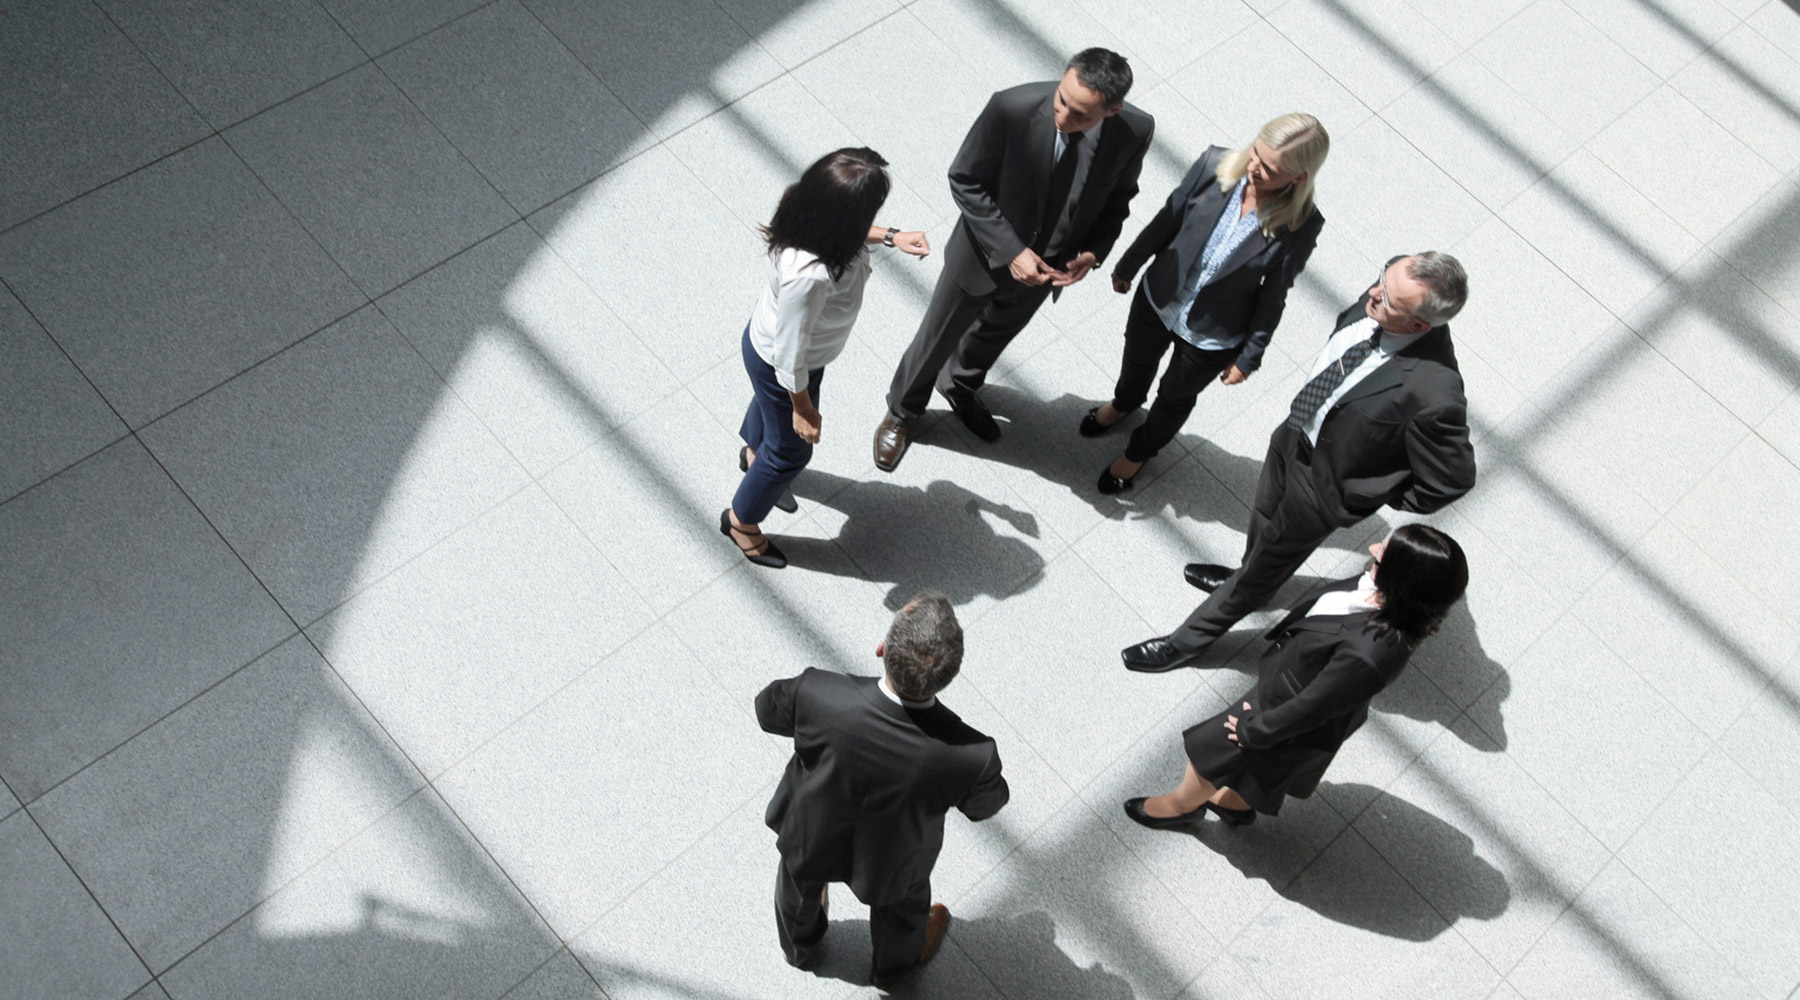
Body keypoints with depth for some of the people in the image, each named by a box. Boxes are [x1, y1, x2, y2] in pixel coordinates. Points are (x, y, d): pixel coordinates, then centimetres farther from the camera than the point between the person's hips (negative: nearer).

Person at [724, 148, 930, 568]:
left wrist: (890, 236, -9)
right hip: (779, 367, -7)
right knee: (792, 451, 20)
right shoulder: (809, 277, -48)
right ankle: (742, 521, 49)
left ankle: (754, 453, 73)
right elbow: (789, 358, -31)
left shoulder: (813, 211, -26)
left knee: (768, 401, 39)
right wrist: (803, 410, -16)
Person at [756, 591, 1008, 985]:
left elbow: (768, 709, -18)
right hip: (889, 862, -1)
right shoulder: (972, 759, -43)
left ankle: (799, 945, 70)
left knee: (801, 884, 37)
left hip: (810, 837, 1)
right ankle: (896, 961, 69)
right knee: (903, 900, 37)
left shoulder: (816, 695, -43)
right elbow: (984, 804, -17)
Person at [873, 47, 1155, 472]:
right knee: (937, 339, 20)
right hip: (985, 254, -3)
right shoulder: (1012, 108, -35)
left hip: (1046, 265, 3)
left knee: (995, 334, 31)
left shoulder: (1135, 131, -25)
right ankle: (901, 412, 48)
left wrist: (1094, 251, -20)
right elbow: (965, 181, -21)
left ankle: (960, 385, 63)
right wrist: (1010, 251, -26)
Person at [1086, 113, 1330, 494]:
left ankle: (1140, 451, 58)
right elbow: (1167, 220, -8)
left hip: (1212, 337, -2)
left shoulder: (1300, 227, -30)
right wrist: (1127, 266, 6)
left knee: (1175, 398, 25)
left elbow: (1273, 296, -16)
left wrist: (1249, 356, -6)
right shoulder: (1214, 165, -26)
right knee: (1137, 361, 32)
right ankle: (1124, 403, 69)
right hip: (1159, 298, 3)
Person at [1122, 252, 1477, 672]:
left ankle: (1188, 642, 44)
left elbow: (1452, 478, -25)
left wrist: (1382, 495, -11)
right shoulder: (1395, 283, -23)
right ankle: (1246, 578, 67)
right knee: (1264, 516, 34)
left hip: (1323, 487, -6)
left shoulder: (1434, 394, -42)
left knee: (1270, 557, 19)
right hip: (1295, 431, 6)